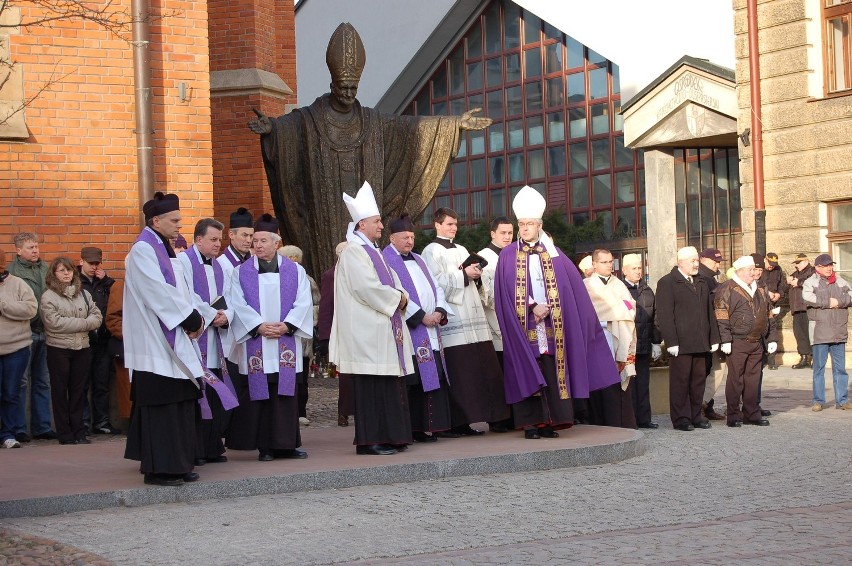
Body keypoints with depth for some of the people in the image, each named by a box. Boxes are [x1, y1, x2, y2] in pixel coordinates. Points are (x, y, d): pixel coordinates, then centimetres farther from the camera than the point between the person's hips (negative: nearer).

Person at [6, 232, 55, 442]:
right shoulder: (11, 271, -7)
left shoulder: (45, 268, 11)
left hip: (44, 331, 6)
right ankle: (19, 429, 7)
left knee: (42, 382, 12)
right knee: (21, 382, 0)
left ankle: (42, 427, 20)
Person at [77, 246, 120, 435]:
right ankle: (82, 422, 7)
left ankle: (101, 422, 17)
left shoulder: (105, 282, 13)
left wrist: (106, 280, -3)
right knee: (82, 384, 0)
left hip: (102, 340, 5)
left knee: (102, 384, 10)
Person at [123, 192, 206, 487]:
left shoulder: (165, 250, 17)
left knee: (180, 404, 9)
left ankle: (178, 464, 15)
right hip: (155, 344, -9)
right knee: (160, 406, -7)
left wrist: (195, 318, 0)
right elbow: (160, 294, -18)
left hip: (175, 341, 9)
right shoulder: (143, 250, -11)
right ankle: (158, 469, -2)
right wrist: (192, 319, -12)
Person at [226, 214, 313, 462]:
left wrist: (287, 325, -13)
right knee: (259, 394, -1)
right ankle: (264, 446, 5)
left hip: (287, 343, 0)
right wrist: (259, 326, -14)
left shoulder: (295, 271, 8)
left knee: (285, 393, 0)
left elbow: (303, 303, 1)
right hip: (255, 345, 0)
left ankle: (286, 444, 6)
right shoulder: (241, 273, 7)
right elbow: (238, 305, -2)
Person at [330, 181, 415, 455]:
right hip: (367, 332, -10)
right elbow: (367, 288, -19)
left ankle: (388, 437, 13)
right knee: (371, 385, -9)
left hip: (385, 329, 10)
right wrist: (396, 298, -8)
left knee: (388, 385, 9)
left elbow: (391, 282, 22)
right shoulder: (353, 252, -9)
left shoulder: (373, 252, 21)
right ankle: (370, 440, -7)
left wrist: (400, 296, 0)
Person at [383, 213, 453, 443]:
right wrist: (421, 316, -16)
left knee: (432, 378, 4)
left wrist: (440, 311, -2)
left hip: (429, 329, 7)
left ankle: (422, 428, 8)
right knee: (410, 381, -9)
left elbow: (436, 287, 18)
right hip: (407, 329, -7)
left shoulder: (418, 260, 22)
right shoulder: (386, 260, -3)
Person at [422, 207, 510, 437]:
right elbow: (436, 282, -11)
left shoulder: (461, 250, 22)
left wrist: (476, 275, 4)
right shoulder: (431, 251, 1)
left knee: (481, 367, 1)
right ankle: (456, 423, -6)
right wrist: (463, 274, -13)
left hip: (473, 317, 7)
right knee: (458, 372, -10)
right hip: (452, 319, -7)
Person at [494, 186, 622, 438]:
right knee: (527, 374, -4)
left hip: (552, 326, 2)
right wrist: (533, 307, -12)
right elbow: (505, 295, -3)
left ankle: (550, 422, 2)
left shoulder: (554, 254, 11)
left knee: (552, 373, -2)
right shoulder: (508, 256, 6)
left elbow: (574, 288, 7)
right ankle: (531, 424, -1)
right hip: (524, 326, -2)